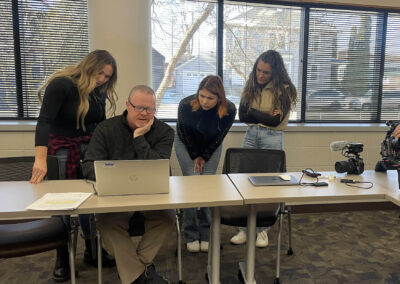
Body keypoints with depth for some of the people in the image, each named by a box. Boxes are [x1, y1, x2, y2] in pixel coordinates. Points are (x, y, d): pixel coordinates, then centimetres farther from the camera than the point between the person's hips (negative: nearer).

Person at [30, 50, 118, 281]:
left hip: (89, 149, 5)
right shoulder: (61, 84, -15)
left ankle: (93, 251, 23)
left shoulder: (99, 92, 4)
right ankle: (63, 259, 22)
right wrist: (40, 160, -35)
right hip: (61, 150, -5)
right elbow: (44, 121, -25)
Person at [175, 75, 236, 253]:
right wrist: (195, 156, -8)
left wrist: (204, 157, -9)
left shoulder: (229, 110, -27)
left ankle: (206, 235, 8)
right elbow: (185, 134, -16)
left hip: (211, 146, 1)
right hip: (186, 144, -1)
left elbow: (219, 137, -13)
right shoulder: (185, 105, -30)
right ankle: (191, 236, 3)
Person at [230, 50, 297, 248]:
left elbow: (276, 120, -13)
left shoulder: (284, 90, -6)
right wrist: (264, 116, -9)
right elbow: (242, 116, 1)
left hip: (272, 137, -4)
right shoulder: (250, 86, 6)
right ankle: (244, 228, 13)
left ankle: (262, 229, 18)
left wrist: (253, 112, -5)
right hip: (251, 135, 4)